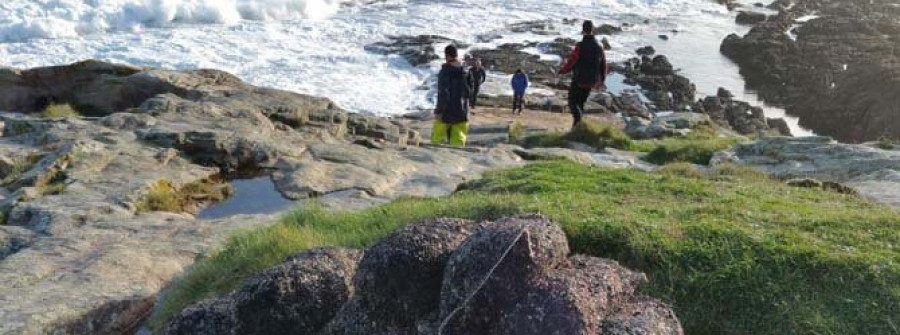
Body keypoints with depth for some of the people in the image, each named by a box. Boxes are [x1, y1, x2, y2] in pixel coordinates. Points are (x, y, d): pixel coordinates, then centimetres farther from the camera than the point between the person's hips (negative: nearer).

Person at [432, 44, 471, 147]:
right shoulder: (465, 71, 4)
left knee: (437, 139, 7)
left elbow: (443, 93, -19)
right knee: (458, 141, 8)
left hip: (446, 112, -5)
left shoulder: (445, 71, -14)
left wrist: (438, 111, -14)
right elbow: (469, 92, 12)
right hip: (462, 113, 5)